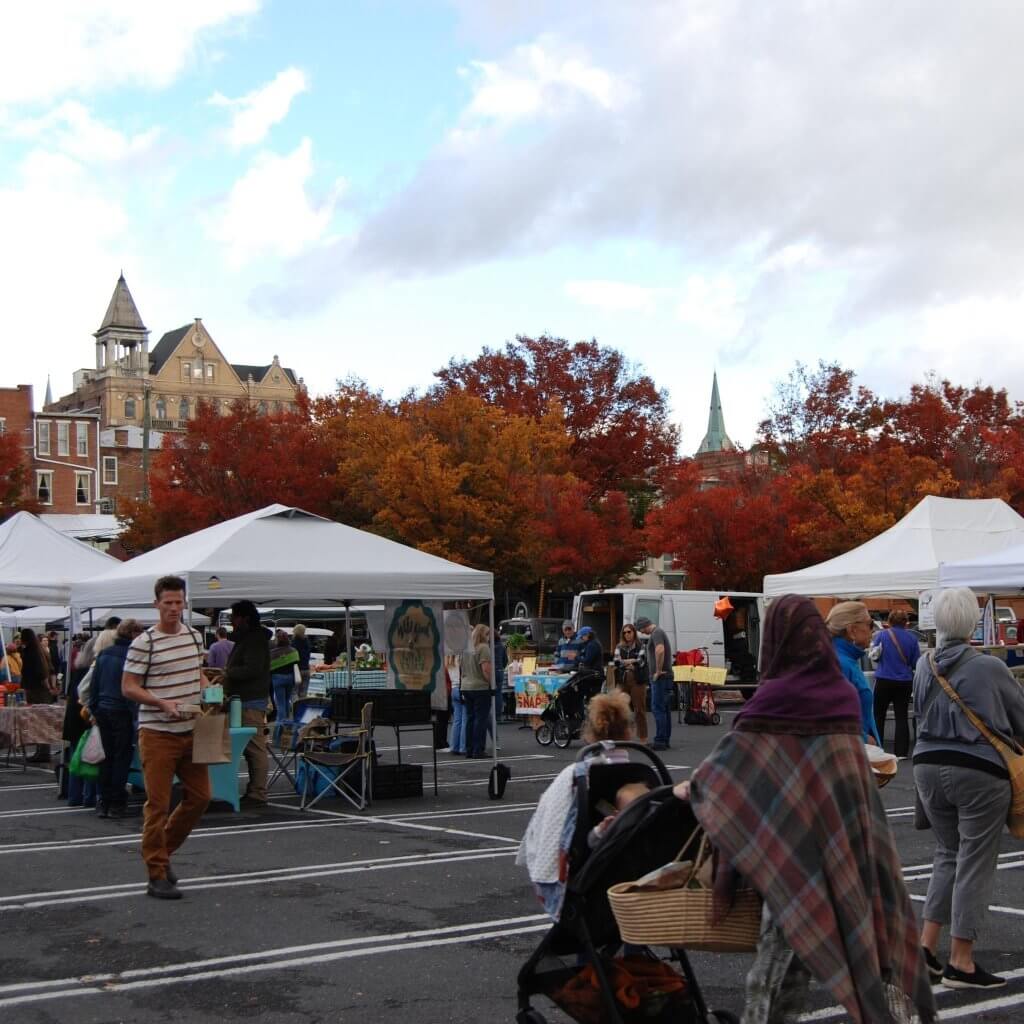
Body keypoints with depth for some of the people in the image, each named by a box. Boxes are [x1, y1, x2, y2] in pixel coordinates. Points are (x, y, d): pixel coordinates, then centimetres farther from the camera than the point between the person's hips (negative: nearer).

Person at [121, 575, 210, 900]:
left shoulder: (194, 636, 10)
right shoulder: (144, 643, -10)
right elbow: (128, 687, -10)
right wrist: (162, 703, -22)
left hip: (191, 731, 6)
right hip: (157, 734, -6)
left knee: (200, 796, 9)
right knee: (158, 804, -3)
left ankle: (164, 850, 28)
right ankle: (157, 875, 5)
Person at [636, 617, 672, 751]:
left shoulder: (656, 633, -13)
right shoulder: (658, 632, 19)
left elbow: (660, 650, -31)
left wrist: (658, 671, -23)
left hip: (660, 677, -10)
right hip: (665, 676, 10)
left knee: (658, 708, -10)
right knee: (664, 709, 11)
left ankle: (660, 741, -11)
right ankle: (665, 740, 14)